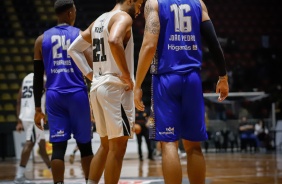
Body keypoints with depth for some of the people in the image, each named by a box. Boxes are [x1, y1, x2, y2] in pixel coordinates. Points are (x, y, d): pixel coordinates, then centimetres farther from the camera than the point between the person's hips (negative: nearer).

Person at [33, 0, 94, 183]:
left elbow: (38, 77, 9)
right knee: (84, 145, 10)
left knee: (58, 147, 0)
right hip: (77, 94, -2)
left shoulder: (42, 39, 9)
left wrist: (38, 108, 14)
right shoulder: (81, 35, 1)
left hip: (54, 96, 2)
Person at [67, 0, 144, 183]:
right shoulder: (123, 17, -8)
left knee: (106, 145, 16)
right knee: (118, 147, -5)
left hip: (98, 87, 9)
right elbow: (114, 41, -30)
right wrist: (127, 76, -22)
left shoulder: (99, 21, 18)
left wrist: (90, 74, 14)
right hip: (116, 87, -9)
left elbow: (74, 49, 21)